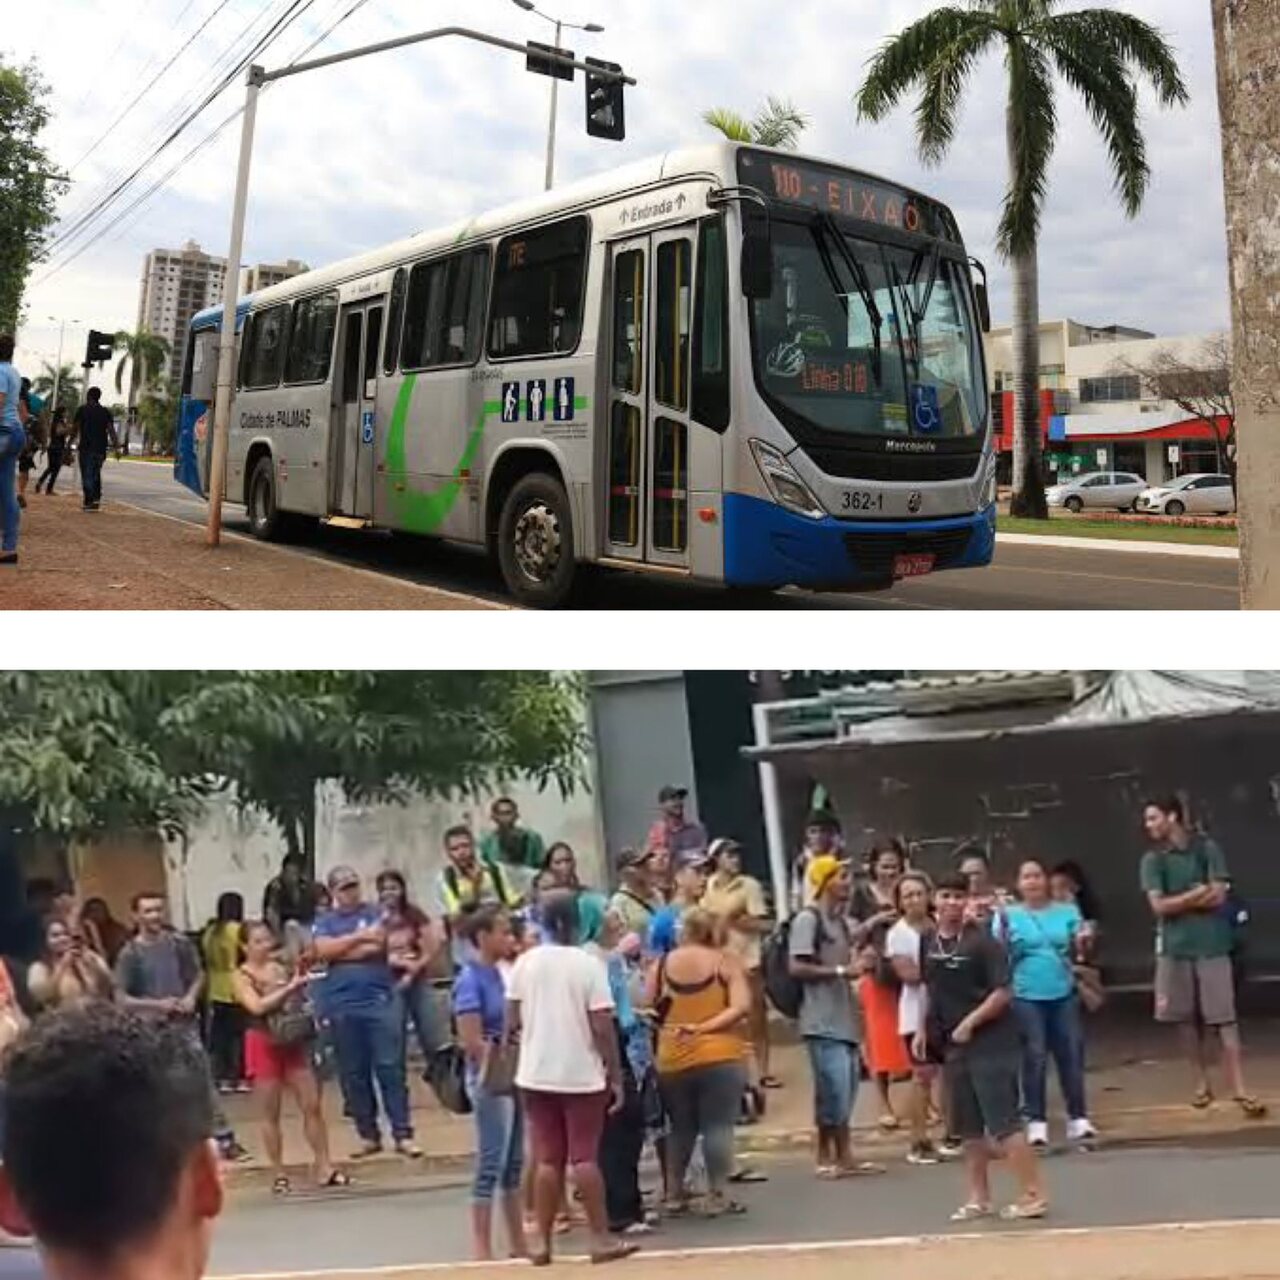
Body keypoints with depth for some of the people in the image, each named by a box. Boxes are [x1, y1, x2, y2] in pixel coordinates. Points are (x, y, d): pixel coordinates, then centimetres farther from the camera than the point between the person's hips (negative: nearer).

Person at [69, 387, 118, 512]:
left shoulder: (82, 410, 0)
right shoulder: (106, 412, 8)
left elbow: (75, 428, -1)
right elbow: (111, 430, 1)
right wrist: (116, 446, -1)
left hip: (86, 447, -3)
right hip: (101, 448, 3)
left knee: (87, 475, 0)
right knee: (96, 473, 15)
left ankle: (89, 501, -5)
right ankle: (97, 498, 3)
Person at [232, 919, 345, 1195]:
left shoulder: (282, 965, 2)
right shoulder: (241, 976, -6)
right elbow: (257, 1006, -21)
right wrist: (290, 986, -23)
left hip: (294, 1043, 3)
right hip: (264, 1045, -3)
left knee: (312, 1105, 2)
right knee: (270, 1114, 5)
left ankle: (324, 1167, 9)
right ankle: (279, 1174, 15)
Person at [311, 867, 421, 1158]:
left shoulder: (375, 913, 6)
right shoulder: (323, 923, 12)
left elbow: (377, 946, -10)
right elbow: (323, 951, -8)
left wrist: (340, 951, -4)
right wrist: (360, 937, -9)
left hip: (380, 999, -2)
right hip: (342, 1006, 2)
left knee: (390, 1068, -5)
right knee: (353, 1074, 6)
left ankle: (403, 1135, -2)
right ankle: (368, 1135, 16)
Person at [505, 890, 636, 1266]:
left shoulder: (525, 963, 0)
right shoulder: (589, 964, -10)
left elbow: (512, 1023, 2)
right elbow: (603, 1028, -12)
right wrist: (615, 1076, -5)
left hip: (536, 1075, 3)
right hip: (582, 1075, -3)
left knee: (547, 1159, 10)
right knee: (584, 1157, 4)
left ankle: (542, 1242, 12)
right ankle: (601, 1239, 9)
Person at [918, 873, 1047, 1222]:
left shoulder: (982, 940, -14)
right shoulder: (928, 941, 5)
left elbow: (1003, 992, -17)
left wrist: (970, 1022, -20)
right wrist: (924, 1029, 13)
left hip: (990, 1042, -7)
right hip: (953, 1044, 7)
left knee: (1002, 1122, -7)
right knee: (968, 1127, 12)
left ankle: (1033, 1195, 3)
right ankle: (978, 1198, 21)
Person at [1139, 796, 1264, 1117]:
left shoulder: (1207, 848, -3)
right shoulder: (1152, 860, 2)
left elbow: (1218, 896, -11)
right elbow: (1159, 906, -7)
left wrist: (1178, 902, -8)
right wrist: (1197, 893, -12)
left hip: (1211, 945, -2)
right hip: (1174, 948, 3)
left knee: (1224, 1018, -4)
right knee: (1185, 1018, 7)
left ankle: (1240, 1090, -4)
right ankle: (1202, 1084, 20)